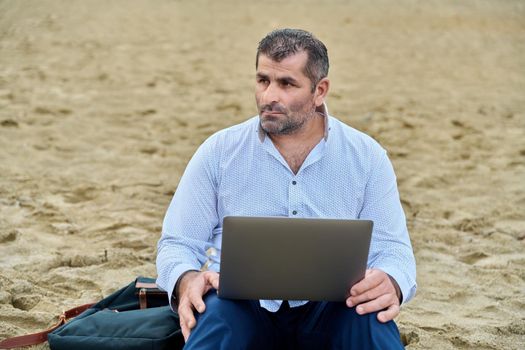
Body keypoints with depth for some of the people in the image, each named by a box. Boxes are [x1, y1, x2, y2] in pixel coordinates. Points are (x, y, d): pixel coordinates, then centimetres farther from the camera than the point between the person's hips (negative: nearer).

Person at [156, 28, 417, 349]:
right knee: (214, 314, -36)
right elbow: (178, 243, 7)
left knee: (372, 321, -33)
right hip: (242, 306, 0)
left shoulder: (366, 157, 8)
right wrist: (187, 281, -18)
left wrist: (390, 283, -20)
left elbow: (391, 248, 5)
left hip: (328, 310, 1)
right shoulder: (219, 152, 7)